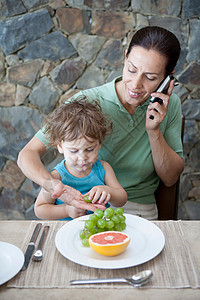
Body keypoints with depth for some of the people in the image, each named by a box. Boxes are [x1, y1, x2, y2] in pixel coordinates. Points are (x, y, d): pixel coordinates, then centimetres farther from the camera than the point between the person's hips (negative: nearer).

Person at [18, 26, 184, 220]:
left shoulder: (170, 105, -3)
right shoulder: (86, 102, -13)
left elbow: (170, 178, 0)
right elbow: (28, 154, -15)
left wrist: (154, 131, -15)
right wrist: (51, 184, -36)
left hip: (139, 210, 2)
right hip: (85, 205, -1)